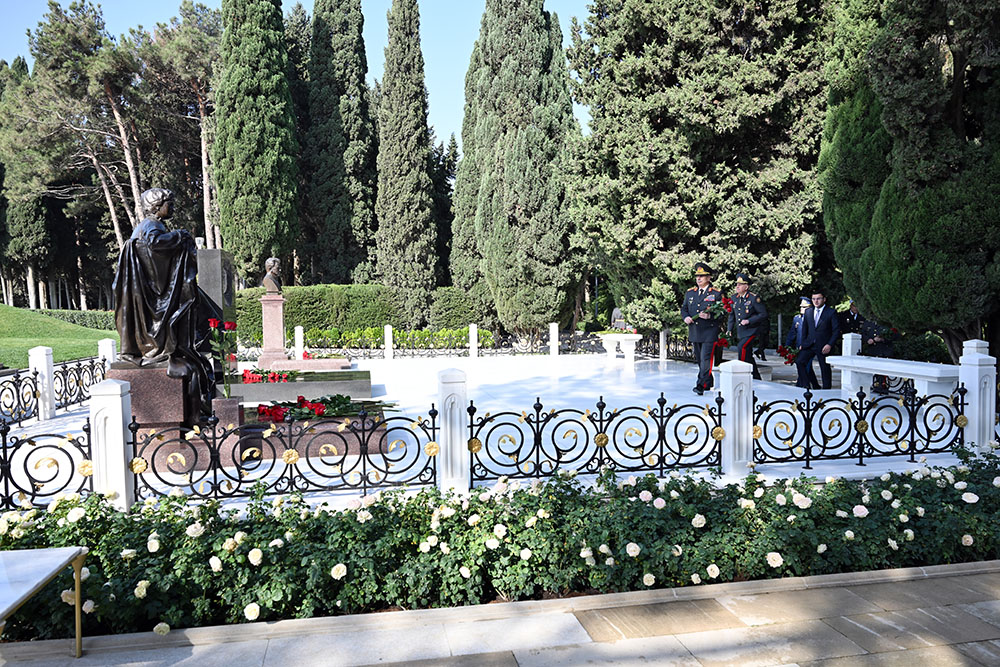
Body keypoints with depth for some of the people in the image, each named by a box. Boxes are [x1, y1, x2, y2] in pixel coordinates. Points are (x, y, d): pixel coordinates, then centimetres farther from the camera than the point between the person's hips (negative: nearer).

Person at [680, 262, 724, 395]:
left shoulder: (716, 294, -3)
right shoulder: (689, 293, 11)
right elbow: (684, 308, 17)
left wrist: (710, 316, -22)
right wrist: (685, 317, -5)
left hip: (709, 332, -6)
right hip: (694, 332, 6)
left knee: (706, 359, -12)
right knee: (699, 359, 13)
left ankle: (701, 385, -14)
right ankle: (709, 383, 27)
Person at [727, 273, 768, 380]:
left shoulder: (754, 298, -12)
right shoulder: (734, 298, 7)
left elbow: (763, 314, -12)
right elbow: (732, 315, 16)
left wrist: (749, 321, -20)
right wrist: (730, 330, 10)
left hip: (751, 331, -7)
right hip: (740, 332, 7)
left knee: (742, 348, -26)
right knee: (748, 355, 11)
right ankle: (756, 378, 22)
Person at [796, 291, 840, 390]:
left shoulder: (831, 312, -3)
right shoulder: (808, 312, 11)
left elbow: (836, 330, -4)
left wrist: (830, 345, -14)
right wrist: (802, 344, 9)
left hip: (824, 346, -4)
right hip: (809, 344, 4)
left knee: (825, 369, 2)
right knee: (799, 361, -12)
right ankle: (805, 386, -3)